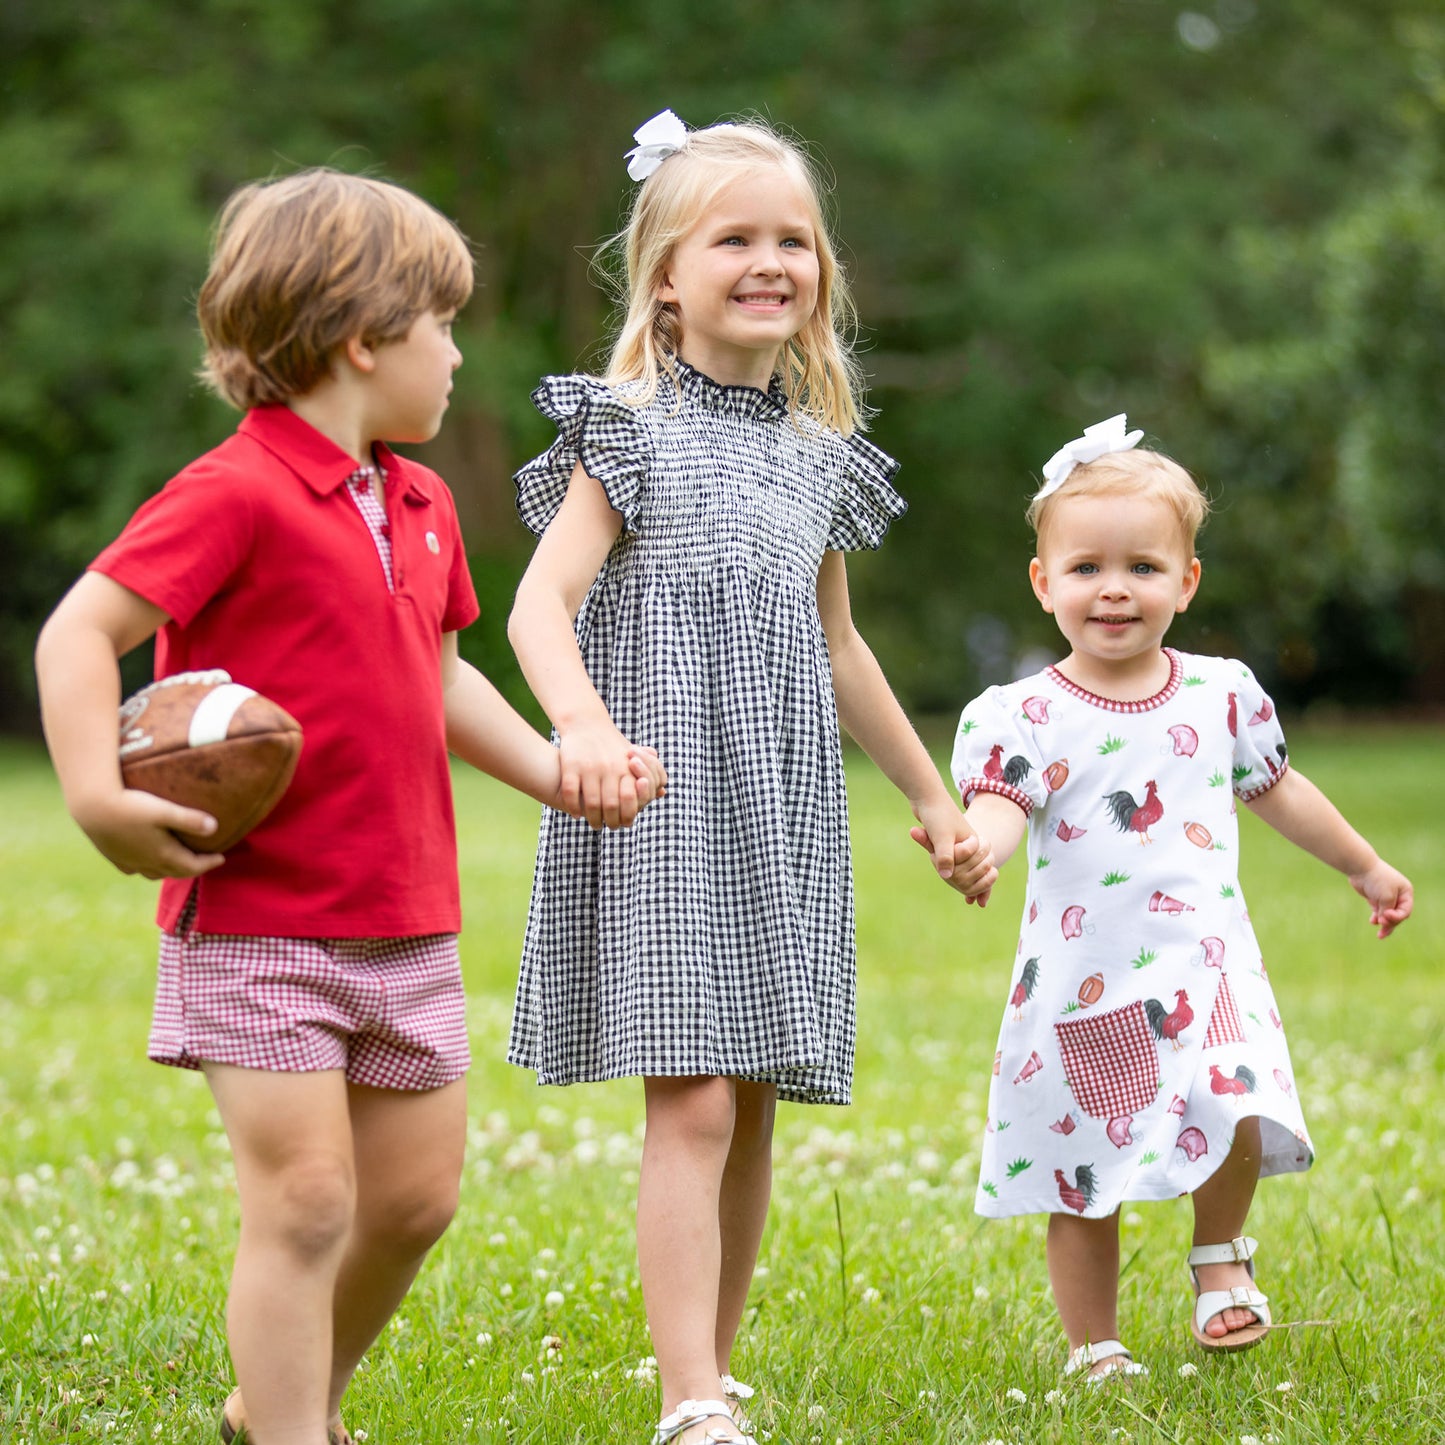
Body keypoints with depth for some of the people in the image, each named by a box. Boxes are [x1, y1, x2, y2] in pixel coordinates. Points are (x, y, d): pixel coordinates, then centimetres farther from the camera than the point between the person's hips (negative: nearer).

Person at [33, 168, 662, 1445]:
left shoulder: (423, 505, 12)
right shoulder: (237, 495, -14)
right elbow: (80, 631, -17)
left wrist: (554, 770, 15)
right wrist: (97, 792, -30)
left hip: (407, 920, 8)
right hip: (258, 918, -8)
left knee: (416, 1195, 13)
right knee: (304, 1198, -10)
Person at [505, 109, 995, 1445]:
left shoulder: (818, 455, 14)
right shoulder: (629, 435, -4)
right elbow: (542, 603, -16)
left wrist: (933, 799, 32)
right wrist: (581, 721, -37)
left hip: (783, 815, 6)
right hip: (661, 803, -6)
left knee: (754, 1110, 8)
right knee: (691, 1100, -14)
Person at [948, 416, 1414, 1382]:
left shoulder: (1223, 694, 7)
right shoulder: (1023, 717, -5)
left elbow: (1277, 789, 23)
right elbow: (998, 812, -20)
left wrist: (1367, 868, 34)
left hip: (1205, 968, 1)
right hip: (1082, 986, -1)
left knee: (1236, 1119, -22)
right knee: (1083, 1186, 4)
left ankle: (1221, 1259, 7)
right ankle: (1096, 1352, 22)